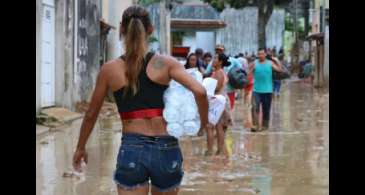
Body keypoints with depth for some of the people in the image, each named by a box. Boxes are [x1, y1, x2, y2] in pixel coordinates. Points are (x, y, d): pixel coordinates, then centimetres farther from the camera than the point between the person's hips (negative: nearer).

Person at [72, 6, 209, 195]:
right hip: (166, 149, 1)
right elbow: (199, 91, -12)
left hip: (131, 149, -1)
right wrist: (204, 120, 7)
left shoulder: (109, 69, 2)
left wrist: (80, 148, 25)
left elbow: (91, 114, 11)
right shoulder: (165, 63, 0)